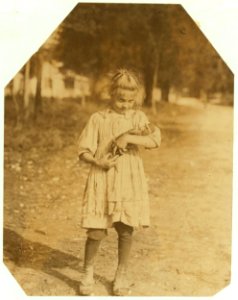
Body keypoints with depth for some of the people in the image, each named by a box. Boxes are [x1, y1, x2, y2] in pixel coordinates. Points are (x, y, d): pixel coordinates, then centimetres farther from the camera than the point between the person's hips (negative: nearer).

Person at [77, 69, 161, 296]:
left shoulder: (138, 117, 3)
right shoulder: (98, 119, -1)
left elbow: (155, 141, -11)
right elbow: (83, 151, 0)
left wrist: (128, 137, -19)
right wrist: (97, 161, -17)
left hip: (129, 181, 1)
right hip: (102, 181, -1)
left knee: (125, 230, 5)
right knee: (96, 231, -1)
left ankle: (121, 275, 26)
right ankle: (88, 272, 24)